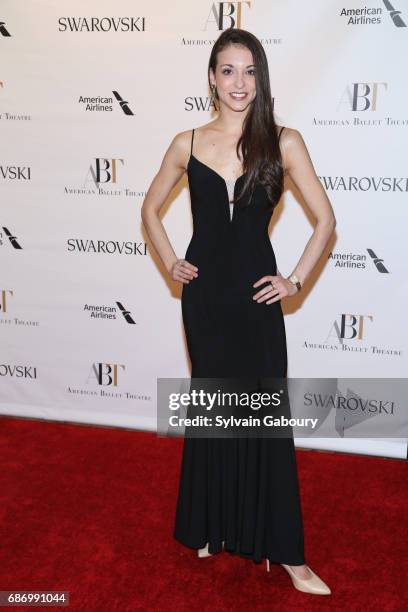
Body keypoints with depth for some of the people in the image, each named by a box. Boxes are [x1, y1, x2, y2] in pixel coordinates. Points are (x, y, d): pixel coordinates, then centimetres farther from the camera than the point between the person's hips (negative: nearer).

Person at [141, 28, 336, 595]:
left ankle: (284, 550, 13)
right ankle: (209, 527, 31)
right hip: (204, 293, 2)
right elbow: (151, 209, 15)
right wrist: (171, 263, 4)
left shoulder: (283, 141, -3)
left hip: (256, 294, -1)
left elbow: (325, 219, 0)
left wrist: (295, 280, -4)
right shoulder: (188, 143, 2)